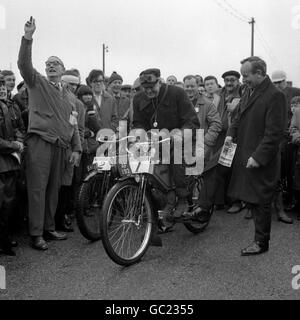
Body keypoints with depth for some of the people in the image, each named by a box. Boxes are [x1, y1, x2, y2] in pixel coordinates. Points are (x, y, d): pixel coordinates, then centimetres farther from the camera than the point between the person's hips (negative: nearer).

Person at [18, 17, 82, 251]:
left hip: (61, 147, 5)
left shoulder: (70, 97, 22)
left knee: (54, 189, 9)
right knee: (37, 188, -6)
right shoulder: (37, 83, 9)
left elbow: (74, 125, 19)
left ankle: (49, 228, 20)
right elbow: (24, 64, -10)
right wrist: (28, 38, -22)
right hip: (40, 142, -5)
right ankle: (36, 234, -1)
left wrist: (77, 148, 9)